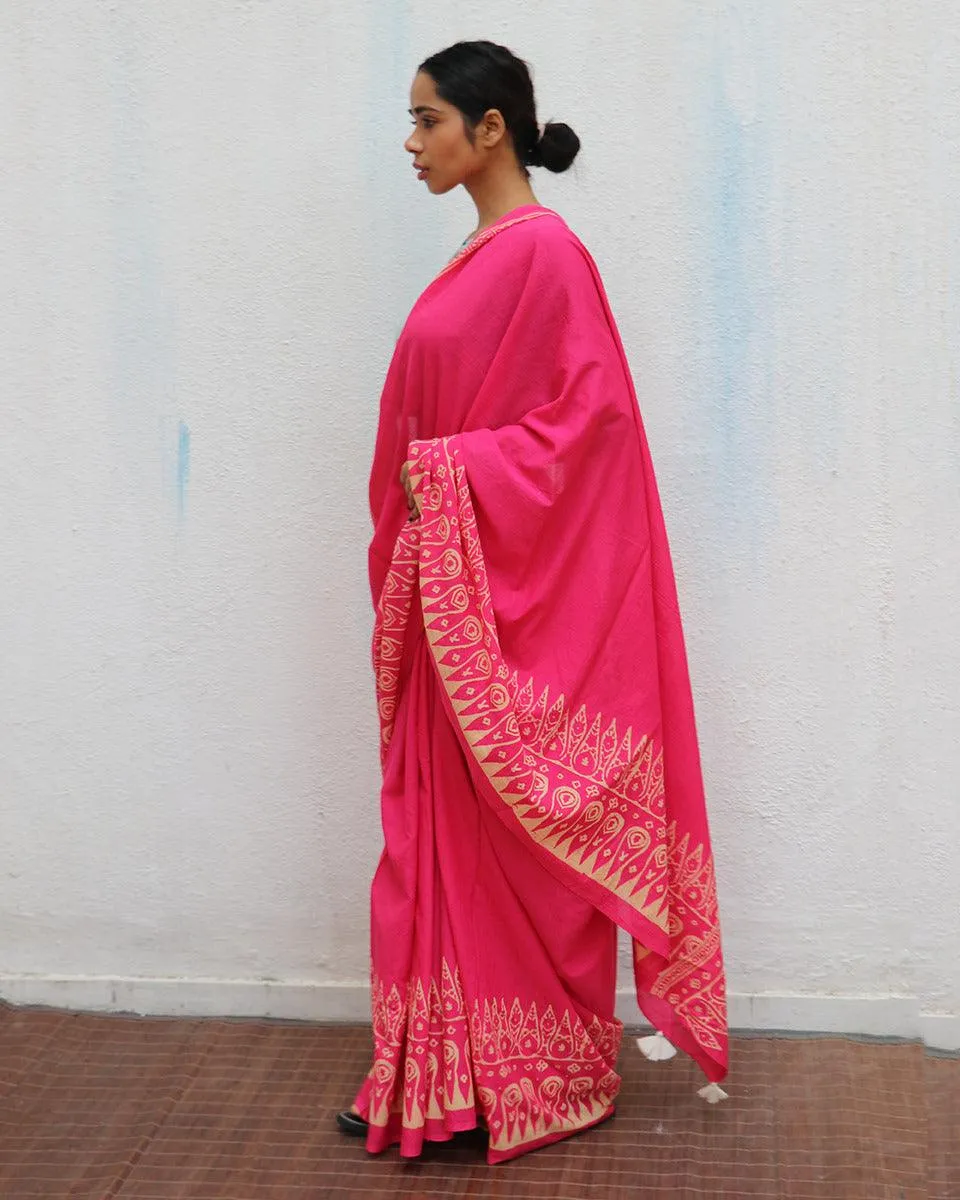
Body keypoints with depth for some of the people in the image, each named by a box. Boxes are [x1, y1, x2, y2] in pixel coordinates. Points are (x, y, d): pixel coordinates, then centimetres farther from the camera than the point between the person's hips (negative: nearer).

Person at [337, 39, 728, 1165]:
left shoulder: (544, 252, -13)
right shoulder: (482, 256, 15)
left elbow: (592, 410, -19)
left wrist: (460, 471, -20)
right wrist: (422, 499, 11)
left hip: (513, 590, -9)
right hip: (447, 587, 9)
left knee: (519, 831, 1)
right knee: (444, 821, 12)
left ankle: (555, 1074, 17)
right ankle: (444, 1073, 23)